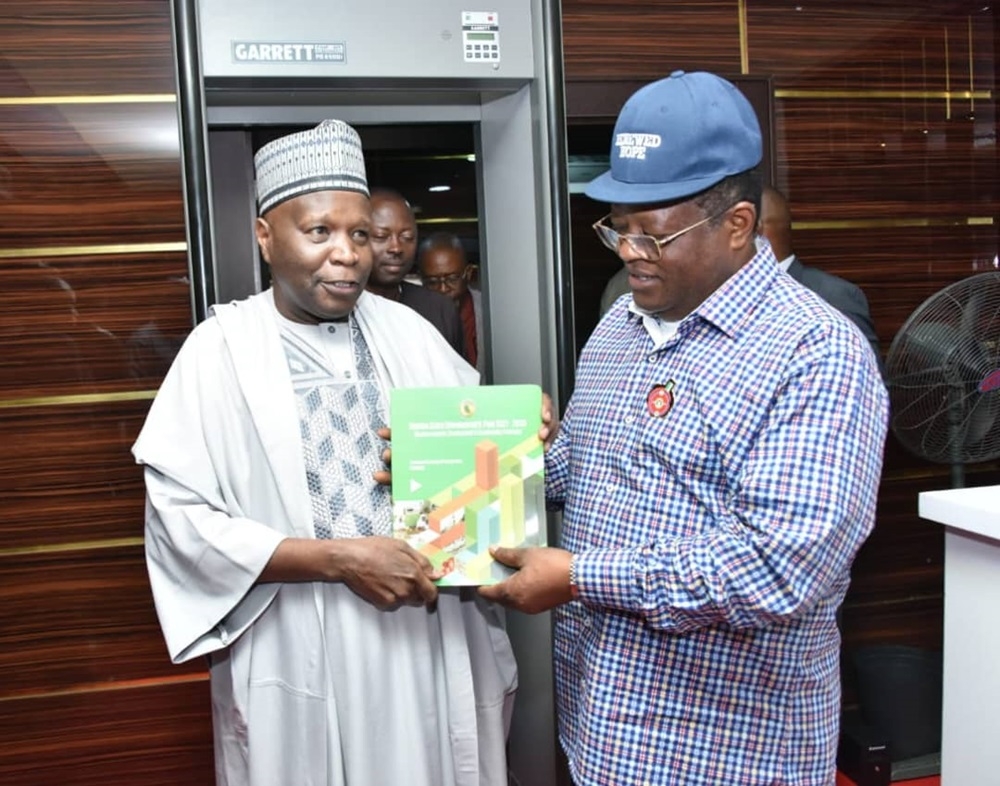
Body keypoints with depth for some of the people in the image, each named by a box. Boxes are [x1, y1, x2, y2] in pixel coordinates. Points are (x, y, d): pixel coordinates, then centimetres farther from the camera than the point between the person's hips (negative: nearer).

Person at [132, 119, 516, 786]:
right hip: (302, 663, -3)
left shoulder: (406, 330, 4)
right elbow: (180, 519, -13)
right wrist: (338, 558, -19)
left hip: (428, 643, 4)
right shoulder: (222, 348, -7)